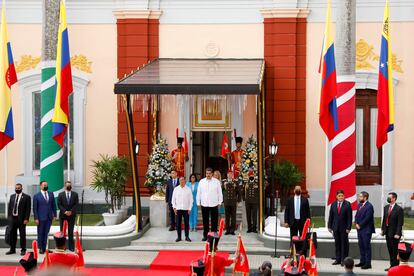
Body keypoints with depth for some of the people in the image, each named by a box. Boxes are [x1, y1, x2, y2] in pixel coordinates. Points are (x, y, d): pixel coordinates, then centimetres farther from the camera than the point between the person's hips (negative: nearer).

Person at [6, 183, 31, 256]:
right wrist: (9, 216, 8)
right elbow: (9, 207, 16)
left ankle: (23, 250, 8)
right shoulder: (12, 196, 13)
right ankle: (12, 249, 16)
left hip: (21, 219, -5)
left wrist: (26, 219, -13)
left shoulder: (26, 197, -3)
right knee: (12, 234, 7)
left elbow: (28, 209, -7)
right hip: (12, 218, 5)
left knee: (22, 235, 1)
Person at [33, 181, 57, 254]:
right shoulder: (36, 196, -2)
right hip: (41, 218, -3)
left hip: (49, 217, 3)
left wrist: (54, 215, 7)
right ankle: (41, 248, 9)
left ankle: (45, 248, 9)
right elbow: (35, 208, -3)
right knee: (40, 233, 2)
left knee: (46, 233, 5)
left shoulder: (51, 194, 9)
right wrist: (36, 218, -9)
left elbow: (53, 205, 13)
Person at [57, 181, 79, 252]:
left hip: (72, 215, 0)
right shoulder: (60, 194, 4)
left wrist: (71, 211, -13)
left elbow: (76, 204, 0)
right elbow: (59, 205, -2)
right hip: (63, 215, 0)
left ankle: (71, 247, 5)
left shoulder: (75, 194, 6)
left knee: (71, 232, 1)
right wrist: (65, 211, -14)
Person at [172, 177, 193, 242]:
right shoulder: (176, 189, 5)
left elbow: (191, 200, 4)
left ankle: (187, 237, 10)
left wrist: (189, 208, -2)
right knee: (178, 223, 2)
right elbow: (173, 199, 8)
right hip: (178, 209, 1)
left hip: (186, 209, -1)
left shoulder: (188, 189, 2)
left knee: (186, 223, 2)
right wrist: (174, 207, -1)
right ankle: (179, 237, 9)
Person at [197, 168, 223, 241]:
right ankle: (205, 236, 13)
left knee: (214, 221, 1)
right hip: (204, 204, 1)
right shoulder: (202, 181, 5)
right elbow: (199, 193, 9)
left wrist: (219, 202, 2)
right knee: (205, 221, 6)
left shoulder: (216, 182, 1)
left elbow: (220, 193, 5)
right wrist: (198, 202, 7)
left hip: (214, 204, -1)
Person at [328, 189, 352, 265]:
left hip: (344, 228, -4)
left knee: (344, 244, 1)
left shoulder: (347, 204, -5)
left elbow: (349, 217, -6)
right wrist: (329, 226, 7)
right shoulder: (333, 204, 8)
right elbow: (331, 216, 11)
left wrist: (348, 228, -11)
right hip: (335, 228, 4)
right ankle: (338, 259, 13)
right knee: (337, 243, 7)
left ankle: (344, 260, 6)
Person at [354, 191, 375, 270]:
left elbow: (367, 218, -19)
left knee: (366, 246, -3)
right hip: (359, 229, 8)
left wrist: (360, 225, -13)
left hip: (366, 230, -8)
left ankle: (368, 263, 1)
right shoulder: (359, 205, 12)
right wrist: (356, 224, -1)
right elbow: (357, 215, 15)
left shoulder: (369, 206, -14)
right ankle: (362, 261, 20)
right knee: (361, 246, 12)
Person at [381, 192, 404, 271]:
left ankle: (395, 266, 8)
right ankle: (392, 265, 20)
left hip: (394, 233, -7)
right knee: (390, 250, 12)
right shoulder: (386, 207, 10)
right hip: (387, 232, 7)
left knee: (395, 250, 0)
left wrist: (397, 234, -17)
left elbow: (400, 222, -14)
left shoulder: (399, 209, -12)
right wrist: (382, 229, 10)